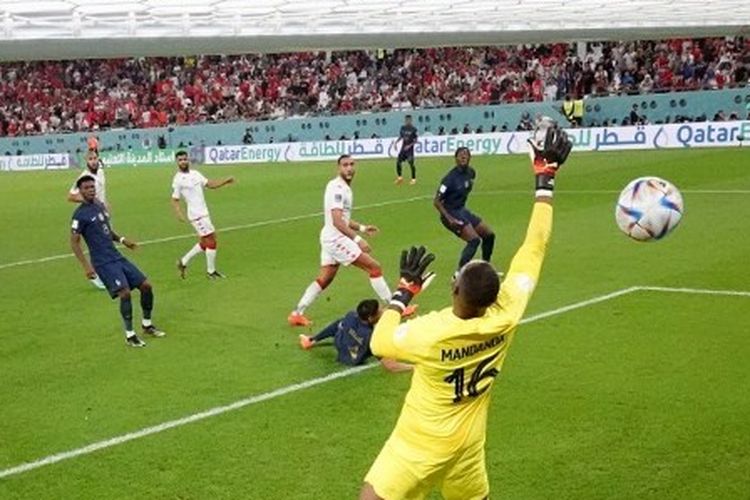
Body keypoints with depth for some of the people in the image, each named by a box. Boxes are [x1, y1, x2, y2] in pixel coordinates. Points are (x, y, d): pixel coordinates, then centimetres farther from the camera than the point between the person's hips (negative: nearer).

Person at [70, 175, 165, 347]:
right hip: (103, 262, -8)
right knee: (125, 292, -20)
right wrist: (86, 266, -17)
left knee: (146, 285, 4)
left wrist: (122, 239, 10)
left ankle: (147, 325, 22)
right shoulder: (80, 214, -11)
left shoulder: (100, 206, 12)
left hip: (117, 257, 8)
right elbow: (74, 243, -11)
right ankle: (130, 335, -5)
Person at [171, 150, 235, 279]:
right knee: (211, 241, -5)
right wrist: (180, 214, -25)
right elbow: (175, 200, -10)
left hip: (204, 213, 8)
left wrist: (225, 181, -3)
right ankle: (211, 271, 8)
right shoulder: (178, 180, -11)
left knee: (204, 242, 15)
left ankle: (184, 261, 26)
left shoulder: (195, 174, 9)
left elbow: (210, 184, 11)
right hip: (196, 215, -8)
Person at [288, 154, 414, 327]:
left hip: (331, 239, 10)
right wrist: (357, 239, -30)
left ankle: (297, 313, 14)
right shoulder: (337, 188, -17)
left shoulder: (344, 188, 14)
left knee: (324, 279, 13)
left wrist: (361, 228, 21)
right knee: (374, 267, -5)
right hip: (336, 238, -10)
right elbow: (337, 222, -26)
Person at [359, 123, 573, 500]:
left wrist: (403, 292, -3)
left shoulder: (432, 333, -29)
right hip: (467, 443, 6)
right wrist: (546, 179, -4)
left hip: (420, 445, -6)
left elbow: (379, 342, -10)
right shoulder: (507, 315, -17)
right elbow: (534, 249, -9)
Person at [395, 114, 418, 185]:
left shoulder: (413, 129, -11)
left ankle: (413, 179, 9)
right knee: (398, 162, 1)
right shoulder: (403, 128, 5)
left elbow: (415, 140, -8)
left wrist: (409, 145, -19)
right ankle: (400, 177, 16)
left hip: (409, 149, -5)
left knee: (411, 163, -4)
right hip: (403, 148, 5)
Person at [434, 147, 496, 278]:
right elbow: (436, 202, -21)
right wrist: (450, 219, -26)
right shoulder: (450, 178, -22)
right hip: (451, 213, -9)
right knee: (474, 240, -22)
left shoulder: (471, 173, 0)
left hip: (462, 210, 9)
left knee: (489, 235, 12)